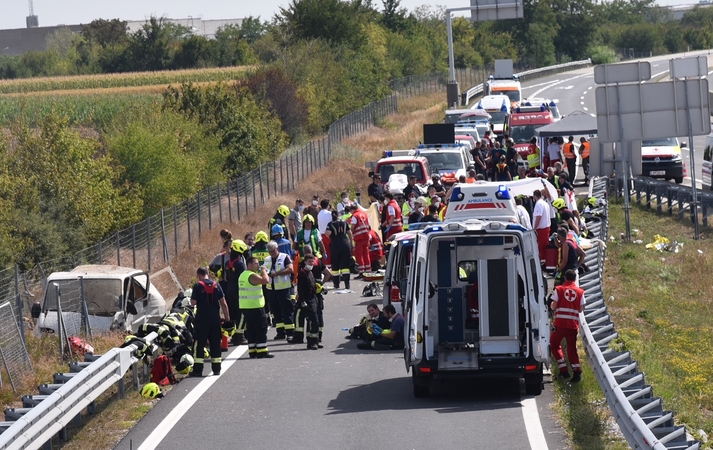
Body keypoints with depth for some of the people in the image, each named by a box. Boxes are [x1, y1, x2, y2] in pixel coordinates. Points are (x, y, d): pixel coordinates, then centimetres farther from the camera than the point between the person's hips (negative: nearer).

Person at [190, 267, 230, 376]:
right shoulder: (216, 285, 4)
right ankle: (216, 368, 12)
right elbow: (223, 303, 3)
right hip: (215, 318, 4)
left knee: (199, 344, 2)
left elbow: (193, 302, -10)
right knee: (215, 343, 10)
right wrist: (227, 317, 9)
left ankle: (198, 369, -2)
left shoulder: (198, 286, -7)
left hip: (202, 318, -4)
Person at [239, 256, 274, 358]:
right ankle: (262, 351, -6)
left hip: (245, 307, 9)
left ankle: (252, 351, 12)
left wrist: (261, 272, 15)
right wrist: (263, 271, -9)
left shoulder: (243, 275, 15)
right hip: (255, 307, -9)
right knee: (261, 328, -4)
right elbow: (266, 280, -26)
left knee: (251, 329, 11)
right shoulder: (252, 276, -16)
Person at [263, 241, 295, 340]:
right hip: (271, 289, 6)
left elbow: (290, 269, -15)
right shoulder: (267, 260, 15)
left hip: (284, 288, -6)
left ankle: (290, 332, -4)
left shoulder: (285, 257, -4)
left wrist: (277, 273, -20)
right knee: (276, 311, 8)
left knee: (287, 311, -6)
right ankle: (280, 332, 14)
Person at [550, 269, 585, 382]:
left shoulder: (559, 289, 0)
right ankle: (577, 371, -5)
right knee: (572, 348, 12)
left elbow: (554, 307, -3)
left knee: (554, 344, 15)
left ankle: (563, 370, 4)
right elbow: (581, 309, 6)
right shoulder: (580, 292, 6)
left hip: (560, 323, -2)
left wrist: (552, 304, 19)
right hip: (573, 324, 2)